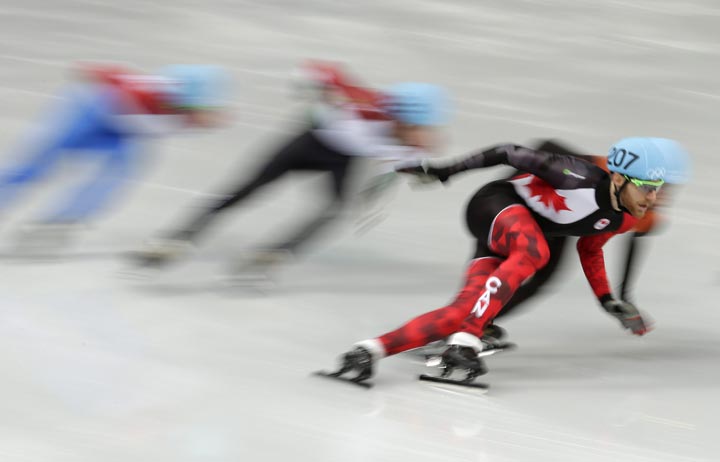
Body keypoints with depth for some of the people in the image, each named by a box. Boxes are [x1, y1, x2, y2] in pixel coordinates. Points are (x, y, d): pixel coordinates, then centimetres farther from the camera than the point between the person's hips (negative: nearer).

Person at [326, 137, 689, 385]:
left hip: (526, 231, 8)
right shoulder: (580, 178, -27)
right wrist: (445, 171, -13)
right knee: (533, 250, -41)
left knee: (463, 312, -15)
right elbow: (513, 153, -18)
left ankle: (373, 350, -17)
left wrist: (606, 300, 16)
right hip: (496, 204, -7)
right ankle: (465, 342, -45)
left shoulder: (624, 219, -3)